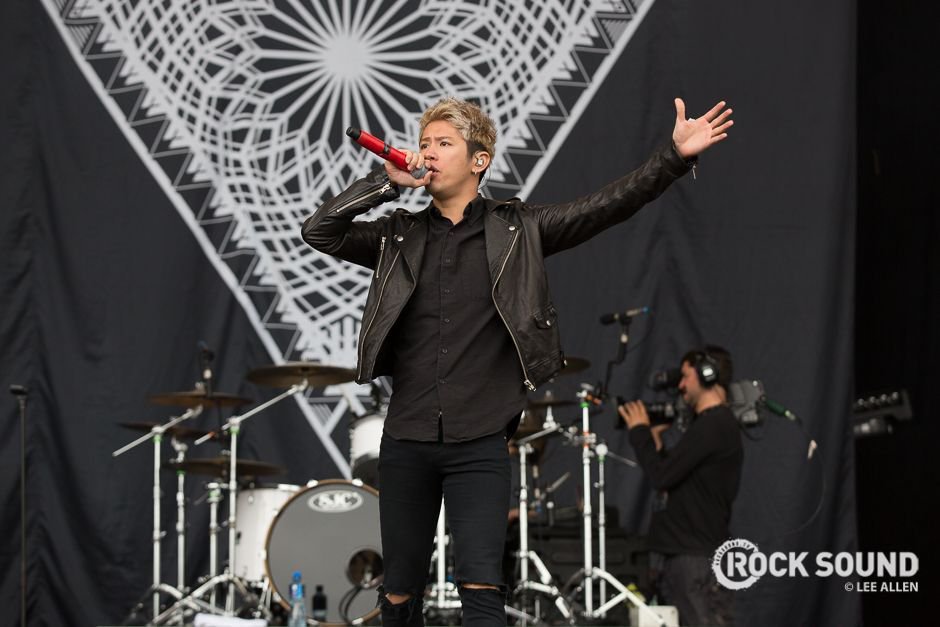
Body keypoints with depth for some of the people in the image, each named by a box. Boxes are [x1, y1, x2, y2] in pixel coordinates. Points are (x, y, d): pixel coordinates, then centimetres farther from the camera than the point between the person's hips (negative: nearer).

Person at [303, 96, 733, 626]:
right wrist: (388, 182, -6)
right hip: (406, 443, 3)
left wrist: (674, 159, -16)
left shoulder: (517, 230, 3)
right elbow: (319, 231, 0)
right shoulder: (400, 237, 9)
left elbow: (605, 208, -4)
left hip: (480, 444, -2)